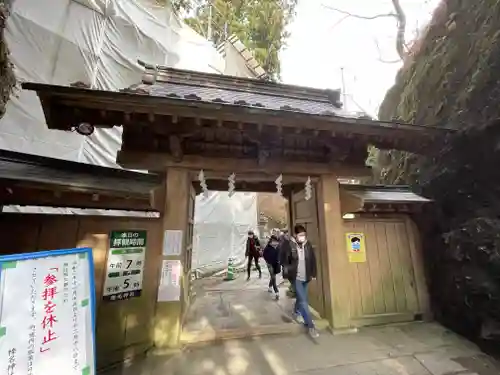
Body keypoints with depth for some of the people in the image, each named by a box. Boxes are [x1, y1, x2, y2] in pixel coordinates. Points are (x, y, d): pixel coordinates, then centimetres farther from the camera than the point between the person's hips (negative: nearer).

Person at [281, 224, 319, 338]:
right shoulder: (289, 246, -16)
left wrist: (313, 274, 6)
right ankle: (310, 325, 7)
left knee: (301, 298, 22)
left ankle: (296, 312, 49)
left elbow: (313, 260, 5)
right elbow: (284, 260, -8)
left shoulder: (308, 245, -4)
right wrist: (287, 273, -10)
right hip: (295, 277, -4)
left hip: (306, 277, 5)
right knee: (303, 301, -6)